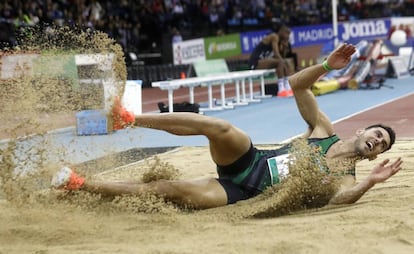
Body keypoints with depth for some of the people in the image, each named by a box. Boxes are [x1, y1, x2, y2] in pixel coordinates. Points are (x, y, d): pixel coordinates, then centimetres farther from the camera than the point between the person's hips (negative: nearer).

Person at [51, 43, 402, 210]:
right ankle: (131, 119, -26)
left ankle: (82, 186, -14)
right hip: (249, 162, 2)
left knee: (171, 189, -20)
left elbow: (338, 199, -21)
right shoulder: (324, 130, 11)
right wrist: (327, 66, -7)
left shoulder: (346, 177, 3)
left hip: (246, 193, -2)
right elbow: (296, 85, 7)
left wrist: (372, 181, -34)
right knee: (220, 127, -33)